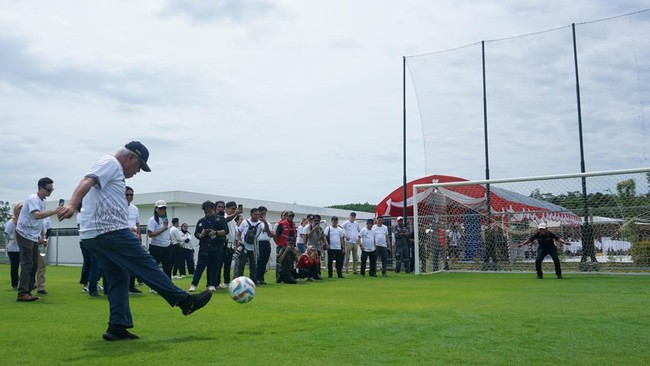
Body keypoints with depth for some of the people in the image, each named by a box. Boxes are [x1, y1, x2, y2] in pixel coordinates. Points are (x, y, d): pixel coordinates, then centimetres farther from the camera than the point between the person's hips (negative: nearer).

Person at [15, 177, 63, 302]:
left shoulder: (42, 201, 12)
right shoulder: (33, 199, -17)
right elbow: (37, 215, -34)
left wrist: (42, 236, 15)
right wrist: (55, 211, -42)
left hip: (34, 236, 9)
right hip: (25, 235, -9)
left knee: (34, 264, 8)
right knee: (27, 264, -11)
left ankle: (28, 290, 14)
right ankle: (22, 293, -10)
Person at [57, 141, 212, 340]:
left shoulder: (114, 170, 26)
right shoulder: (111, 163, -4)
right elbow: (86, 182, -22)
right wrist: (72, 205, -38)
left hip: (93, 236, 11)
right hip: (109, 232, -11)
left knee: (117, 278, 10)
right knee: (146, 265, -7)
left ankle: (117, 327, 7)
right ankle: (185, 301, -3)